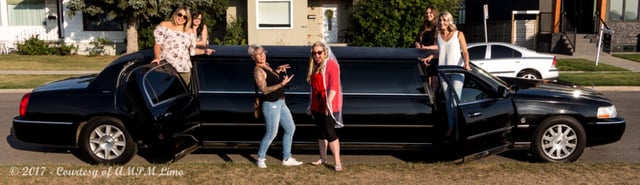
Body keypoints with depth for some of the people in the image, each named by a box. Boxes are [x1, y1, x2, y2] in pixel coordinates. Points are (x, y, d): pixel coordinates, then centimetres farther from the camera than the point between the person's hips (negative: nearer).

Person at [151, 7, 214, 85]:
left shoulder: (190, 31, 13)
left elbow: (192, 50, 16)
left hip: (184, 69, 3)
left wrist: (204, 51, 2)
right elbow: (157, 44, 0)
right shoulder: (164, 26, 6)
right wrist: (157, 57, -16)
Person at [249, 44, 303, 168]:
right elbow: (264, 90, -24)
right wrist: (282, 84, -30)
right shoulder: (258, 70, -17)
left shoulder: (266, 65, 10)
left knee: (290, 128, 13)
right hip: (271, 104, -10)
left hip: (280, 103, 10)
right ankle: (261, 158, 18)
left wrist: (278, 71, 15)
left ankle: (286, 159, 22)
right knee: (271, 133, -3)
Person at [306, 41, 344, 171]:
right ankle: (323, 158, 24)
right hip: (317, 105, 8)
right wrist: (311, 105, 20)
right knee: (320, 132, 13)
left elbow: (334, 86, -19)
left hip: (328, 105, -8)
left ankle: (337, 162, -6)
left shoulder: (331, 64, -10)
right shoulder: (315, 67, 15)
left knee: (329, 132, -11)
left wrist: (329, 102, -28)